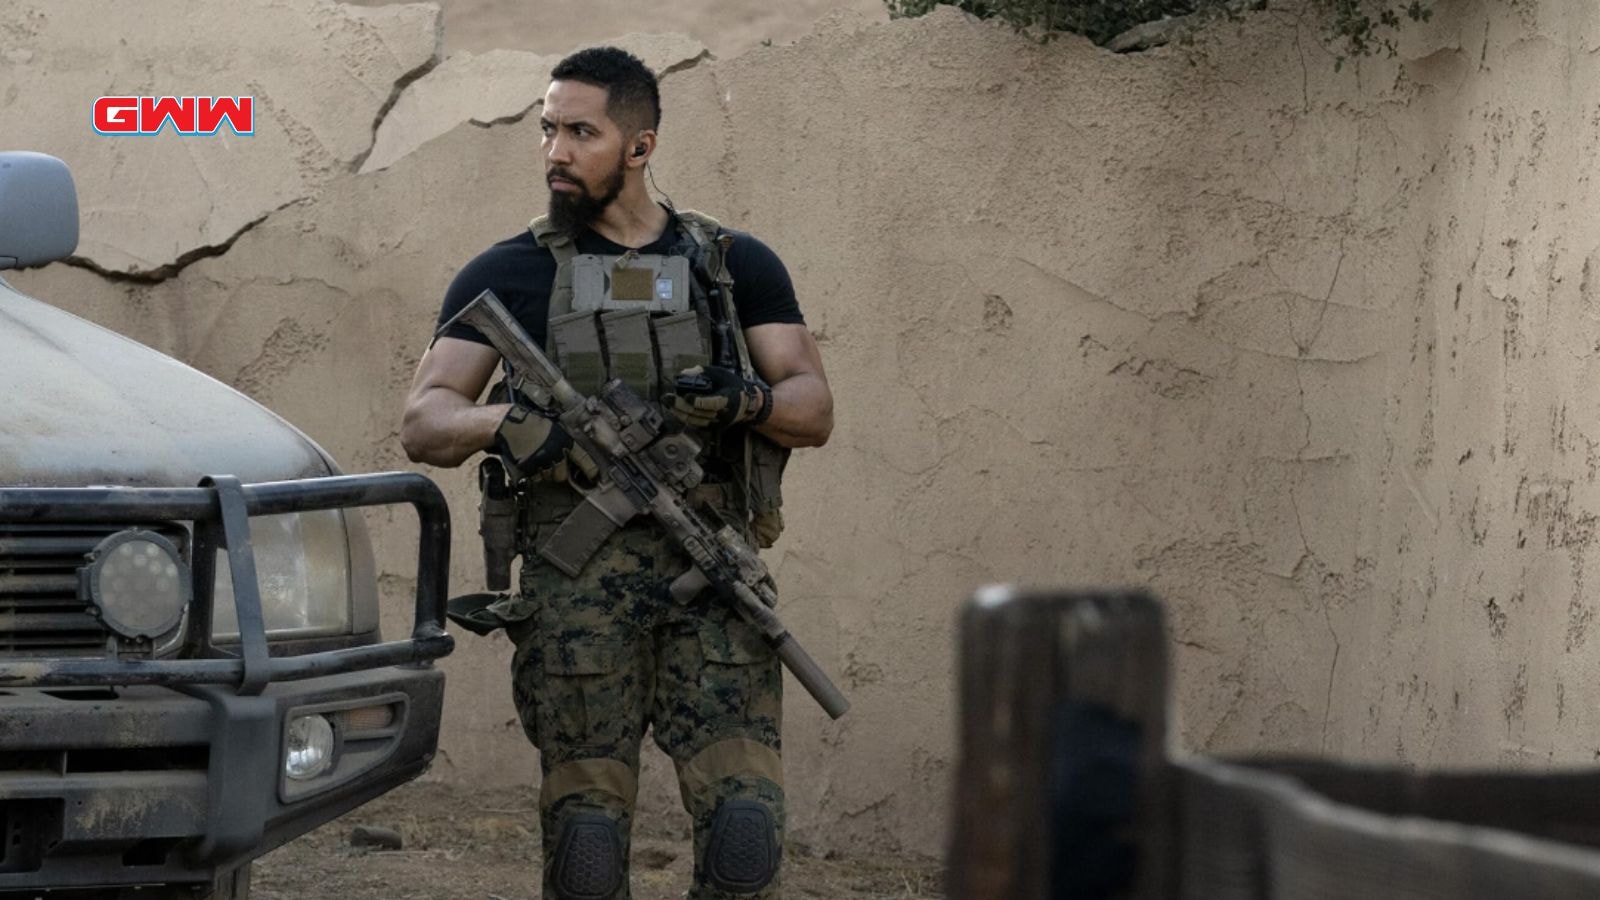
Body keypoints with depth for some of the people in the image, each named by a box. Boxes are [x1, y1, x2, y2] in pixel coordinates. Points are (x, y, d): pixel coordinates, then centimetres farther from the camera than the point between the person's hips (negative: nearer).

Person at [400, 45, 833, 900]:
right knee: (585, 830, -3)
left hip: (714, 574, 1)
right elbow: (422, 423, 3)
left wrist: (746, 400, -13)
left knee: (745, 822, -11)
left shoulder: (736, 266, 14)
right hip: (577, 582, -1)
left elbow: (814, 411, 9)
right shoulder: (508, 276, 10)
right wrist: (502, 422, -19)